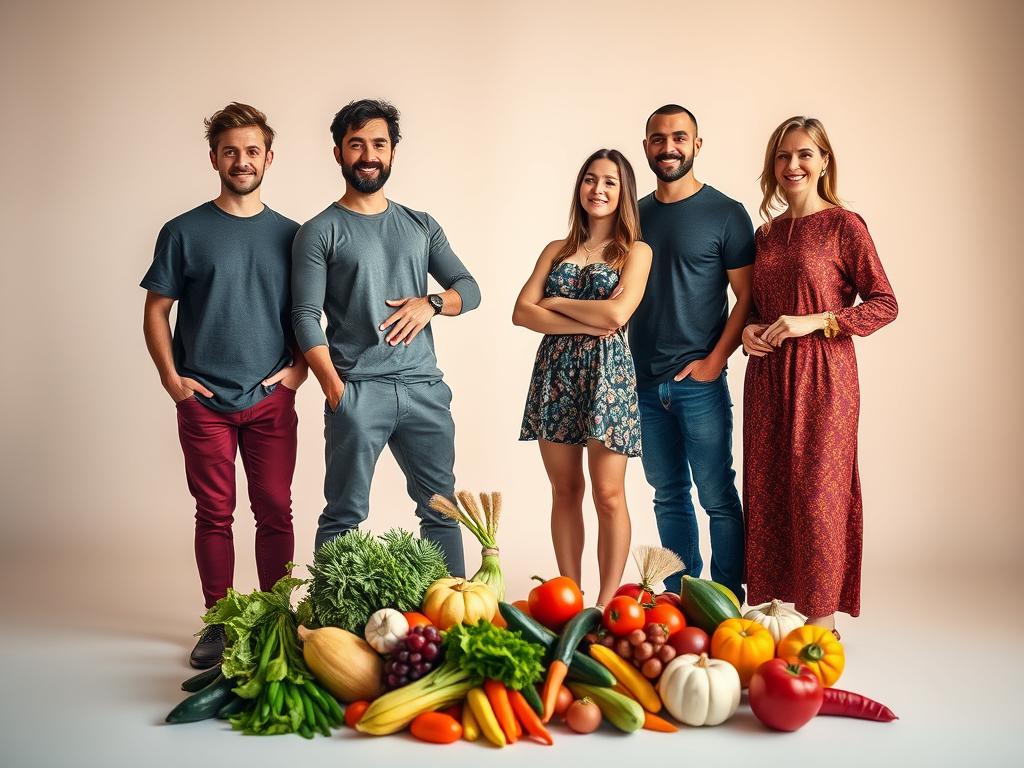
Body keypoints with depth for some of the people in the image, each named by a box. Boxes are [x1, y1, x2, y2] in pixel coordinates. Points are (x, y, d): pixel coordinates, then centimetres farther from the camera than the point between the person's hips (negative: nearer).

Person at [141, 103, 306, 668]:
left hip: (271, 399, 1)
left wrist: (299, 366, 0)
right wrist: (171, 378, -6)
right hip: (205, 402, -1)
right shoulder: (184, 232, 3)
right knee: (214, 514, 5)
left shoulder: (289, 234, 8)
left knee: (275, 513, 3)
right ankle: (218, 623, 17)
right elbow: (156, 311, 5)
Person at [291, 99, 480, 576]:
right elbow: (306, 318, -3)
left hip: (424, 387, 4)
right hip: (357, 391, -4)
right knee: (344, 517, -1)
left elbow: (469, 288, 15)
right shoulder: (319, 232, 4)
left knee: (442, 508, 7)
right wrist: (335, 388, -14)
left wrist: (430, 303, -7)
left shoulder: (421, 226, 16)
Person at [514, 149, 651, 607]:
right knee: (565, 491, 7)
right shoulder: (557, 251, 14)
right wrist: (585, 325, -10)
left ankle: (606, 603, 6)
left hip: (606, 372, -3)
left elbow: (616, 314, -13)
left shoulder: (635, 252, 4)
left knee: (608, 495, -3)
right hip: (555, 371, 4)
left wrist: (556, 302, -2)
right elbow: (521, 312, 1)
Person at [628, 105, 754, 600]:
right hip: (644, 383, 5)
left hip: (699, 381, -5)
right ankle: (678, 597, 22)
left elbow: (748, 297, -4)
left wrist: (714, 361, -13)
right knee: (669, 498, 12)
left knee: (717, 497, 0)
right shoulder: (635, 215, 12)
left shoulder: (725, 214, -2)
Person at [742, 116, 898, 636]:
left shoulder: (843, 225, -4)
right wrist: (749, 330, 1)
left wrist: (815, 322, -15)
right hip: (768, 377, 6)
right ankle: (774, 607, 18)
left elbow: (884, 304, -7)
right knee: (765, 491, 7)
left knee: (817, 493, -3)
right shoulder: (766, 234, 13)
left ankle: (821, 620, 8)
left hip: (822, 376, -6)